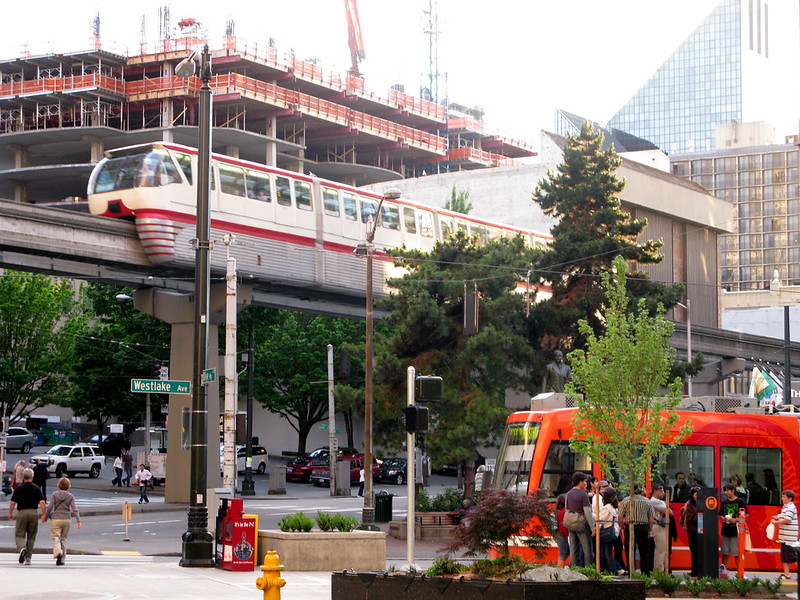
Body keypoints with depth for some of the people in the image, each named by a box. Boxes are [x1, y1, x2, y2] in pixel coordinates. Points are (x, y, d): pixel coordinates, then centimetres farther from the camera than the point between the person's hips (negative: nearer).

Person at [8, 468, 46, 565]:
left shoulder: (19, 488, -2)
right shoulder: (36, 488, 2)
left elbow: (12, 503, -1)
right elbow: (42, 503, -5)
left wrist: (10, 513, 13)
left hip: (22, 513, -2)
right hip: (33, 513, 2)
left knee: (19, 535, 5)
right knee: (31, 537, 11)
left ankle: (21, 548, -26)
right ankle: (28, 558, 11)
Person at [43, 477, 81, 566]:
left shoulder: (55, 494, -2)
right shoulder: (70, 496, 1)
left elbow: (50, 507, -5)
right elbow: (74, 509, -6)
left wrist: (45, 517, 6)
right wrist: (78, 520, -9)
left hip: (56, 519, -2)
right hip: (66, 519, 2)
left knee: (56, 538, -1)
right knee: (63, 539, 12)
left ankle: (58, 552, -30)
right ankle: (62, 559, 14)